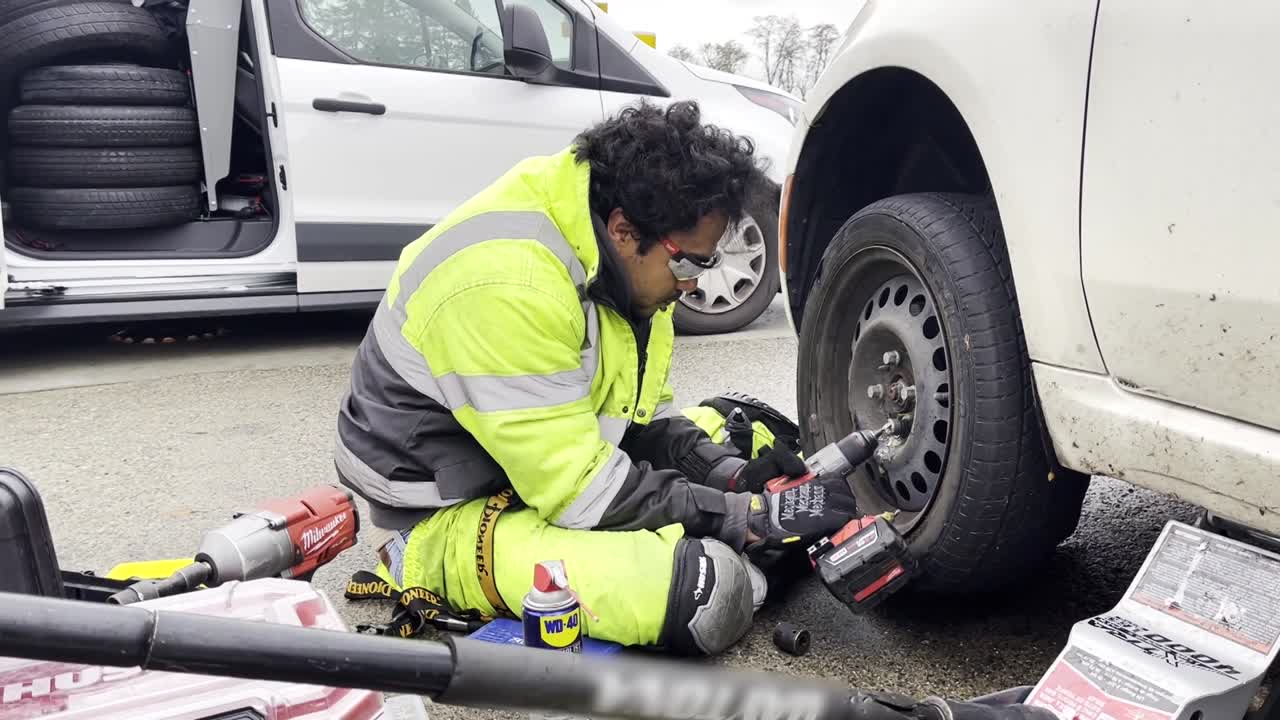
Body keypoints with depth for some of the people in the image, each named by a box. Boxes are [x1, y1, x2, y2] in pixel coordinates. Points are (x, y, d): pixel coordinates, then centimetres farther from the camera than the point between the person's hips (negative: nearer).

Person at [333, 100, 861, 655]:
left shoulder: (626, 263, -3)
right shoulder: (506, 285, -31)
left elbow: (643, 411, 9)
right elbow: (582, 489, -29)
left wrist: (733, 476, -9)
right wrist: (753, 517, -23)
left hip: (566, 461, 9)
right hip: (451, 513, -8)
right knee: (709, 593, -26)